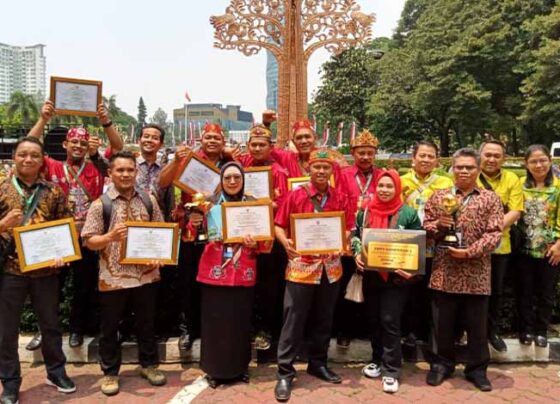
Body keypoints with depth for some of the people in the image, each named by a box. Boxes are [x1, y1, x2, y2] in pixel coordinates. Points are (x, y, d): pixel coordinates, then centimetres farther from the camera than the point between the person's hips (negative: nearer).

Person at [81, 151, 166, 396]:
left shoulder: (149, 200, 4)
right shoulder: (100, 204, -5)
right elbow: (88, 241, -6)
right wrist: (110, 236, -24)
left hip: (146, 274, 3)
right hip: (113, 277, -2)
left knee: (147, 323, 16)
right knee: (110, 327, 11)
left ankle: (149, 365, 34)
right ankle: (110, 372, 28)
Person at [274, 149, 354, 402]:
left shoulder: (339, 198, 4)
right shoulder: (295, 195, -4)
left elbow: (348, 228, 7)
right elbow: (279, 225, -3)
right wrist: (286, 243, -22)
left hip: (330, 267, 4)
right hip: (301, 265, -3)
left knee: (324, 319, 15)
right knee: (294, 320, 1)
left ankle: (318, 364, 33)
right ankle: (285, 372, 12)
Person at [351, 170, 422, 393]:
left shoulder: (408, 213, -6)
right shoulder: (365, 212, 4)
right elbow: (355, 235, 11)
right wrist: (357, 254, -8)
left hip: (396, 277, -4)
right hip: (371, 275, 4)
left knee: (390, 321, -2)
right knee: (373, 320, 15)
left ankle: (391, 370, 10)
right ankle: (378, 360, 32)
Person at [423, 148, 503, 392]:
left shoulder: (490, 199, 3)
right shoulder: (438, 196, 7)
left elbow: (494, 234, -5)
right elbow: (424, 227, 8)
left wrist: (470, 251, -17)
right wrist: (438, 225, -13)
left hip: (476, 274, -1)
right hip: (444, 273, 1)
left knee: (477, 325, 11)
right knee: (442, 324, 11)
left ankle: (477, 369, 28)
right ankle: (442, 364, 28)